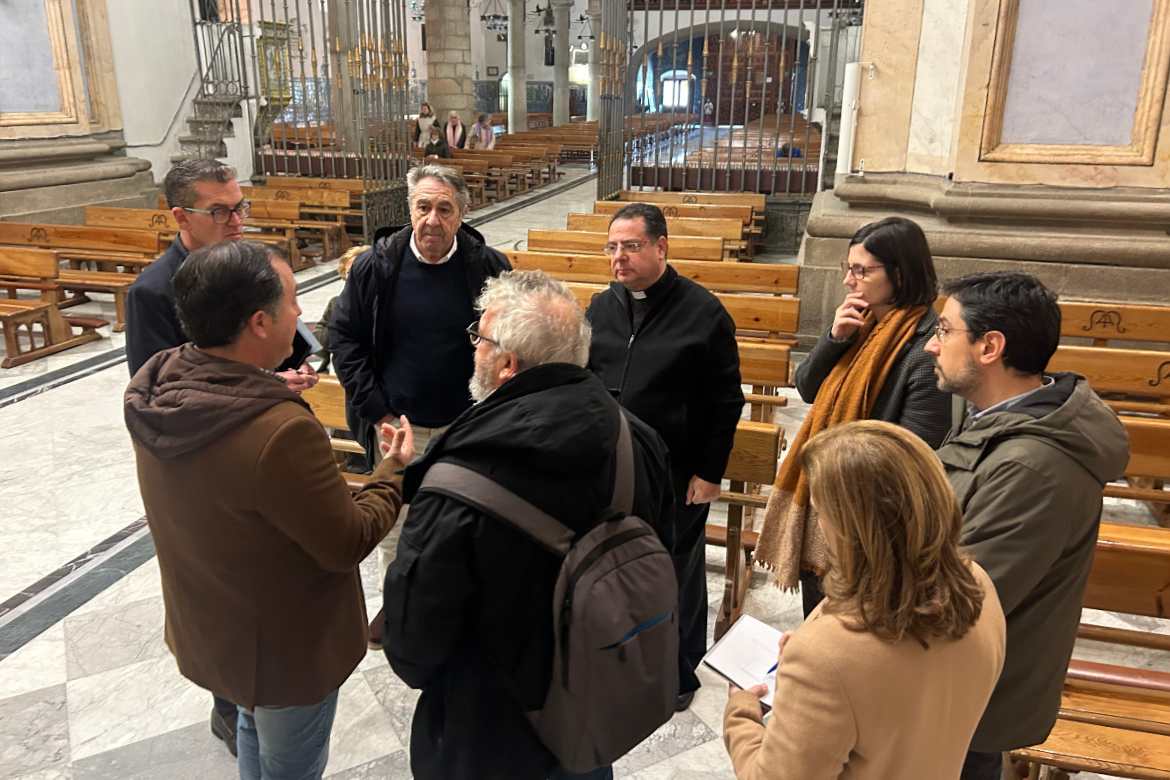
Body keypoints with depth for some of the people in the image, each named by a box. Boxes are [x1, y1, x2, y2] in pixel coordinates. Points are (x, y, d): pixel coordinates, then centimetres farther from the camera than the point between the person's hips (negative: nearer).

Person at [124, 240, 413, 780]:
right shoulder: (282, 432, -38)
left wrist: (268, 390, 4)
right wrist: (394, 471, -10)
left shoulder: (156, 391, -14)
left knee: (256, 727, 34)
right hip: (285, 650, -7)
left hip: (205, 629, 7)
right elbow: (349, 544, -25)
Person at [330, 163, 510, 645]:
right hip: (395, 424, 1)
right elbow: (343, 335, -1)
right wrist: (374, 409, -6)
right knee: (393, 521, 15)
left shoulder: (487, 267, -9)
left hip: (465, 425, 0)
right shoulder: (377, 265, -8)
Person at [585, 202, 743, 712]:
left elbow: (725, 402, -9)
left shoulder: (703, 313, -12)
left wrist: (709, 472, -10)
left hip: (675, 476, -4)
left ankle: (680, 671, 32)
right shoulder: (601, 308, 4)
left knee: (677, 572, 12)